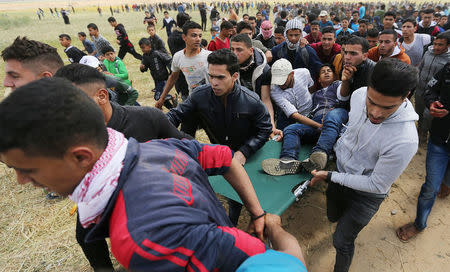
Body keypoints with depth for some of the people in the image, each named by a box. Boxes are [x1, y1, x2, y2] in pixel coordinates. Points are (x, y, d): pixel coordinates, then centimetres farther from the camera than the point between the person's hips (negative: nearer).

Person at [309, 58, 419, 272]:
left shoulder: (405, 140, -37)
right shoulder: (359, 95, -20)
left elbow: (376, 185, -25)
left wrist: (330, 176, -22)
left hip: (366, 194, -5)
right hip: (340, 171, 6)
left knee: (341, 241, 9)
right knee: (333, 217, 29)